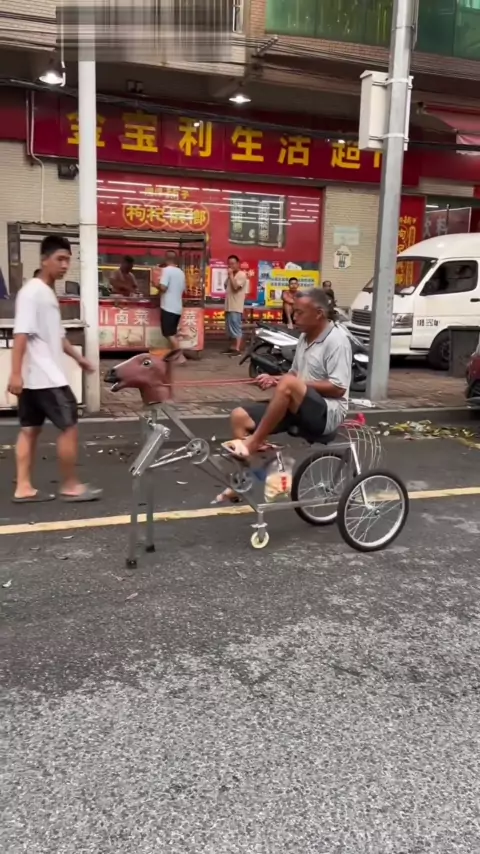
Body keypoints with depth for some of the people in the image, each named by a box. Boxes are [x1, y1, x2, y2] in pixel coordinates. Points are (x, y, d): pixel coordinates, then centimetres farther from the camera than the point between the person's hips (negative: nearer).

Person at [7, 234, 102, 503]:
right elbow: (21, 333, -21)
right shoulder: (32, 292, -14)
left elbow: (57, 334, 25)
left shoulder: (49, 293, 16)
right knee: (70, 426, -3)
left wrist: (79, 357, 27)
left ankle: (24, 488, 14)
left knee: (30, 429, 9)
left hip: (37, 377, 9)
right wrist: (16, 373, -26)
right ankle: (71, 486, 7)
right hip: (45, 377, -9)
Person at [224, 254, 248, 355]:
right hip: (229, 307, 9)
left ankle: (237, 349, -11)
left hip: (236, 307, -9)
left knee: (236, 328, -10)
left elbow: (235, 286, -20)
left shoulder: (242, 275, -8)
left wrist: (231, 275, -14)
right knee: (230, 329, 12)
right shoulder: (231, 275, 19)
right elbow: (226, 287, 25)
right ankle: (232, 347, 18)